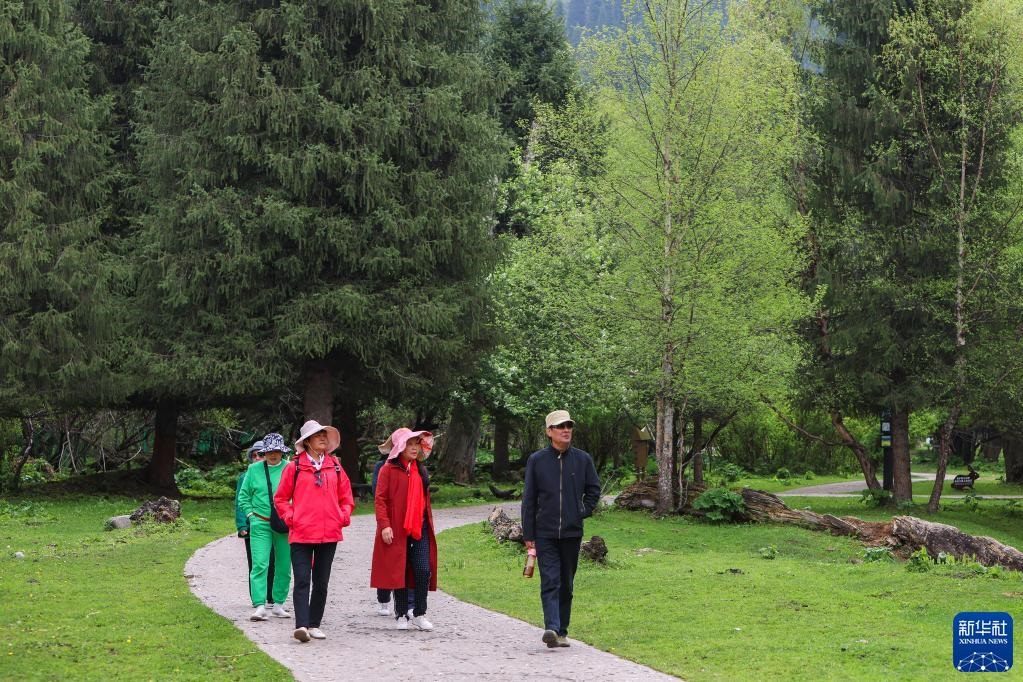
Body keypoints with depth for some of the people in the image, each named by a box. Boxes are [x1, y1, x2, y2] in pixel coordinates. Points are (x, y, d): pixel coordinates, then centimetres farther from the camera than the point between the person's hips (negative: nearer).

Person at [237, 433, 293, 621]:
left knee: (283, 566, 6)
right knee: (260, 565, -11)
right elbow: (243, 495, 15)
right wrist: (250, 514, 4)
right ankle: (260, 606, -15)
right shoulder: (254, 469, 6)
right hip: (260, 524, 0)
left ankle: (278, 603, 19)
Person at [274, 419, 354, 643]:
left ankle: (314, 625, 18)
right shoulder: (294, 467, 1)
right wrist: (290, 517, -5)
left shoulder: (335, 467, 10)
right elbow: (280, 498, 7)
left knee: (321, 582, 9)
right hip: (301, 533, -4)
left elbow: (346, 497, 18)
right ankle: (301, 625, -17)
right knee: (302, 581, -10)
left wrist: (343, 516, 3)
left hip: (329, 534, 4)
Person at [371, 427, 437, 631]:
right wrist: (384, 525, -17)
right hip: (397, 530, -5)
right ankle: (402, 615, 11)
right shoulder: (389, 469, -4)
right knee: (399, 572, 2)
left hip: (420, 528, 5)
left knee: (424, 570, -5)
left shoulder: (421, 470, 15)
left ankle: (419, 614, 4)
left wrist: (430, 523, 19)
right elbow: (380, 499, -8)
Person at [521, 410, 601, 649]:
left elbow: (594, 490, 17)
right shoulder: (537, 460, 1)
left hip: (572, 533, 2)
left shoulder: (583, 459, 5)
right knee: (550, 581, -13)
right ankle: (551, 628, -23)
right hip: (545, 533, -2)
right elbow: (529, 499, 4)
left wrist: (584, 512, 2)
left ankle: (562, 631, 15)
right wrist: (528, 535, 1)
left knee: (566, 584, 8)